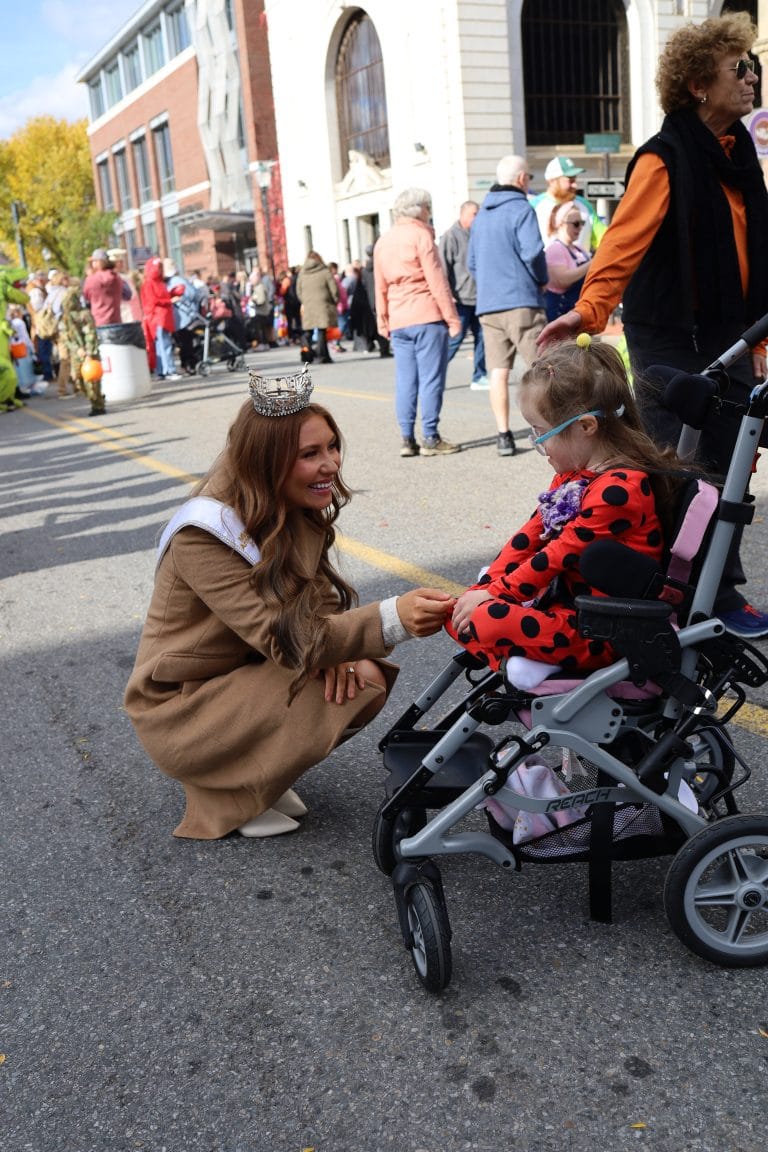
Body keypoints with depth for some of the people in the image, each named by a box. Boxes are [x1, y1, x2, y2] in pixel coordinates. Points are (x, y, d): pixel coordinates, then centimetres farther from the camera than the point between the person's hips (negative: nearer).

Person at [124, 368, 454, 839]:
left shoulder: (296, 513, -3)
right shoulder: (204, 535, -27)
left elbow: (320, 598, 2)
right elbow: (281, 637, -33)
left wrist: (336, 645, -23)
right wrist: (392, 619, -45)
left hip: (251, 673, 8)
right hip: (182, 710, -7)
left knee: (366, 684, -12)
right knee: (332, 705, -26)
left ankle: (258, 768, 6)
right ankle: (227, 791, -3)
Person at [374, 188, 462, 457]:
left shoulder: (383, 241, 14)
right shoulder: (420, 235, -6)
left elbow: (381, 287, 15)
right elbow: (437, 281, -10)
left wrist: (383, 323, 21)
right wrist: (452, 318, -7)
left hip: (398, 321, 6)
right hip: (427, 317, -6)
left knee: (405, 380, 6)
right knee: (431, 378, -3)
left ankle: (407, 439, 7)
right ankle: (431, 439, -3)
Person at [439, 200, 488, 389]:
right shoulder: (451, 236, -6)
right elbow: (443, 267, -11)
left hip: (478, 298, 7)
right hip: (460, 299, -7)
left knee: (482, 337, 5)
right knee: (455, 339, -7)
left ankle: (479, 377, 12)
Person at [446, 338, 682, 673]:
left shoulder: (618, 488, -21)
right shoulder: (572, 475, 12)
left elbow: (560, 555, -20)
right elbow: (531, 536, 12)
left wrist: (494, 593, -13)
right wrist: (484, 588, 2)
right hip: (561, 600, 10)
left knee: (482, 621, -30)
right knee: (456, 611, 2)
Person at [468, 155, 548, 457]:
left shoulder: (481, 214, 17)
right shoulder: (521, 209, -6)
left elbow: (471, 262, 20)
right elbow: (532, 251, -17)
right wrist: (542, 280, -2)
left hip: (487, 305, 6)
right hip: (521, 300, -6)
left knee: (498, 371, 5)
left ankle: (503, 435, 4)